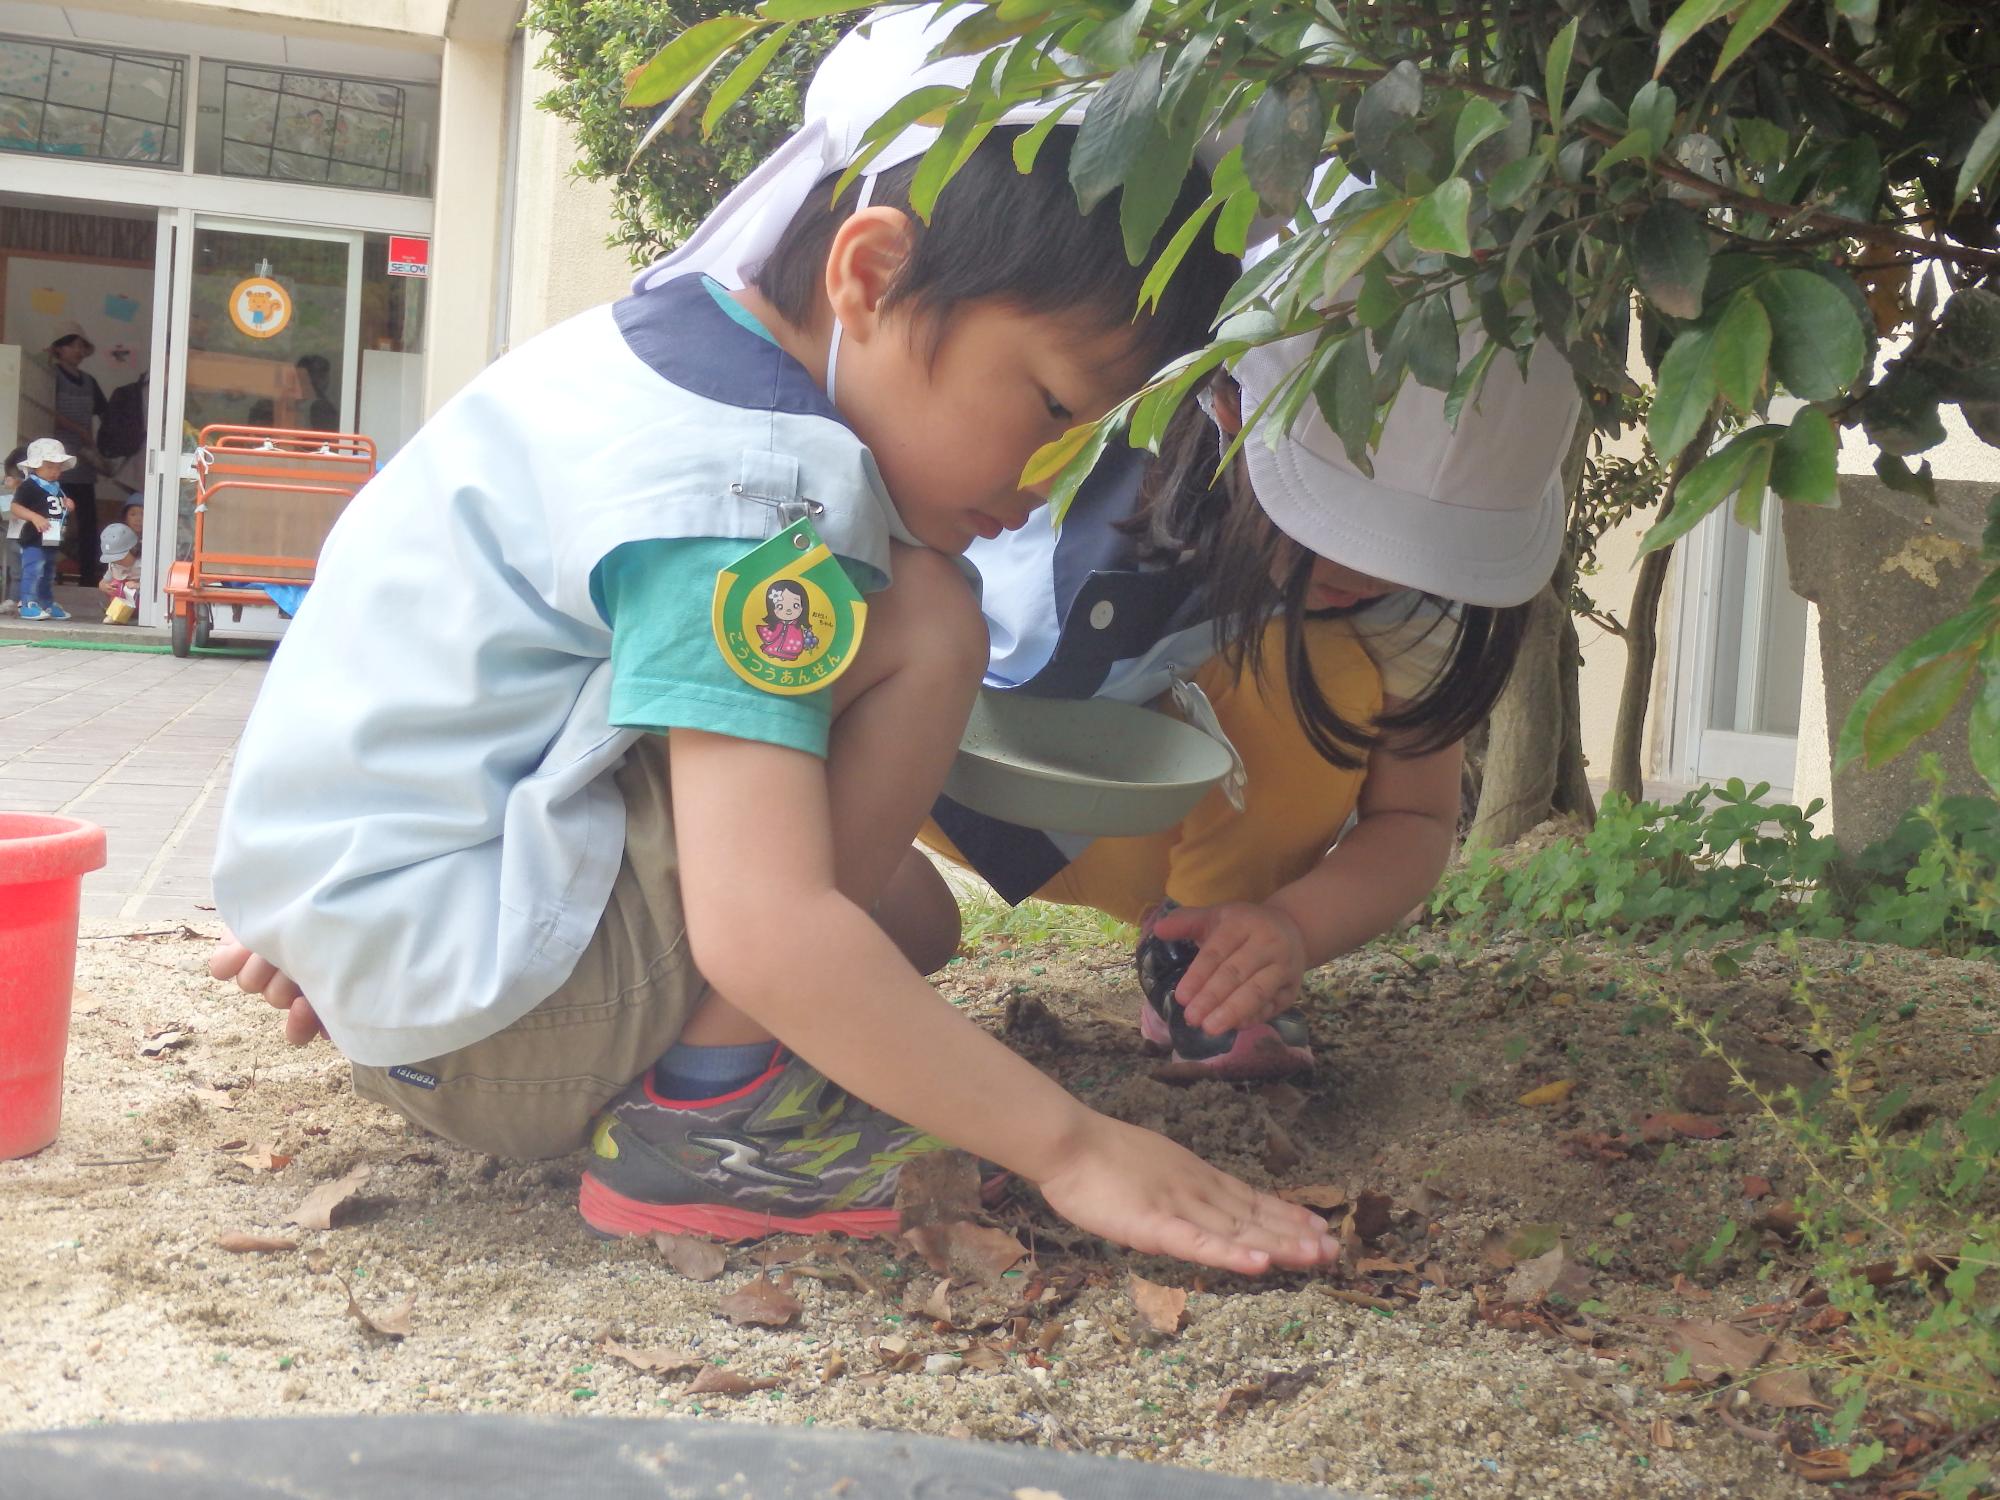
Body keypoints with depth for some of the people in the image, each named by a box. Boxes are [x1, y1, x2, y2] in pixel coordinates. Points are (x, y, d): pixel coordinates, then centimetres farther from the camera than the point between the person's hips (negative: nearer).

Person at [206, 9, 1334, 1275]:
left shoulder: (658, 343, 8)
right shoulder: (751, 494, -24)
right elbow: (765, 934, -32)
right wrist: (1071, 1148, -24)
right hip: (480, 1028, -10)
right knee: (923, 625, -18)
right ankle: (710, 1115, -14)